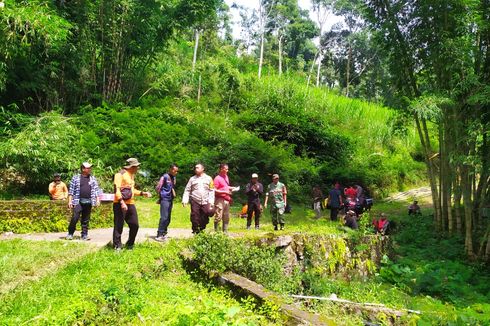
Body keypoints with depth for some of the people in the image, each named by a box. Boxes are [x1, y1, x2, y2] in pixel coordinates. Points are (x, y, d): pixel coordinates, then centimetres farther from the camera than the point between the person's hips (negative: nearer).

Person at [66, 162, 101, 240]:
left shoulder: (93, 178, 12)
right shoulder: (76, 178, 5)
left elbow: (96, 190, 11)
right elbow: (71, 190, 4)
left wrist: (98, 200, 1)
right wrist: (70, 201, -2)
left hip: (88, 202, 2)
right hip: (78, 201, -2)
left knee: (86, 220, 7)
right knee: (75, 218, -8)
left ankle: (84, 235, 13)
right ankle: (70, 234, 6)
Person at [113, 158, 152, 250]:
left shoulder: (131, 175, 18)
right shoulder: (120, 174, -10)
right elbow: (116, 189, -18)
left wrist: (142, 193, 16)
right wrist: (121, 202, -26)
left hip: (130, 204, 8)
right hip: (120, 204, -8)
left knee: (135, 225, 8)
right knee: (119, 226, 0)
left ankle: (130, 245, 23)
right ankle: (117, 246, 11)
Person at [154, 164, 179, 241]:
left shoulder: (173, 178, 12)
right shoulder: (165, 177, -10)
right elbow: (158, 187, -9)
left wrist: (173, 192, 10)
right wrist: (160, 196, 1)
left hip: (170, 200, 8)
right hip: (165, 199, -8)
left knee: (168, 218, 10)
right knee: (164, 217, -12)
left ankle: (163, 233, 21)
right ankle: (159, 235, -8)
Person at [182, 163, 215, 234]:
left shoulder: (208, 178, 10)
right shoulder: (192, 179, 12)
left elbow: (211, 191, 7)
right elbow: (187, 190, 9)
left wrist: (211, 202, -3)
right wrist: (185, 200, -3)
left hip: (205, 202, 0)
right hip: (195, 202, 1)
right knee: (195, 218, 1)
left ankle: (201, 230, 10)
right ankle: (195, 232, 13)